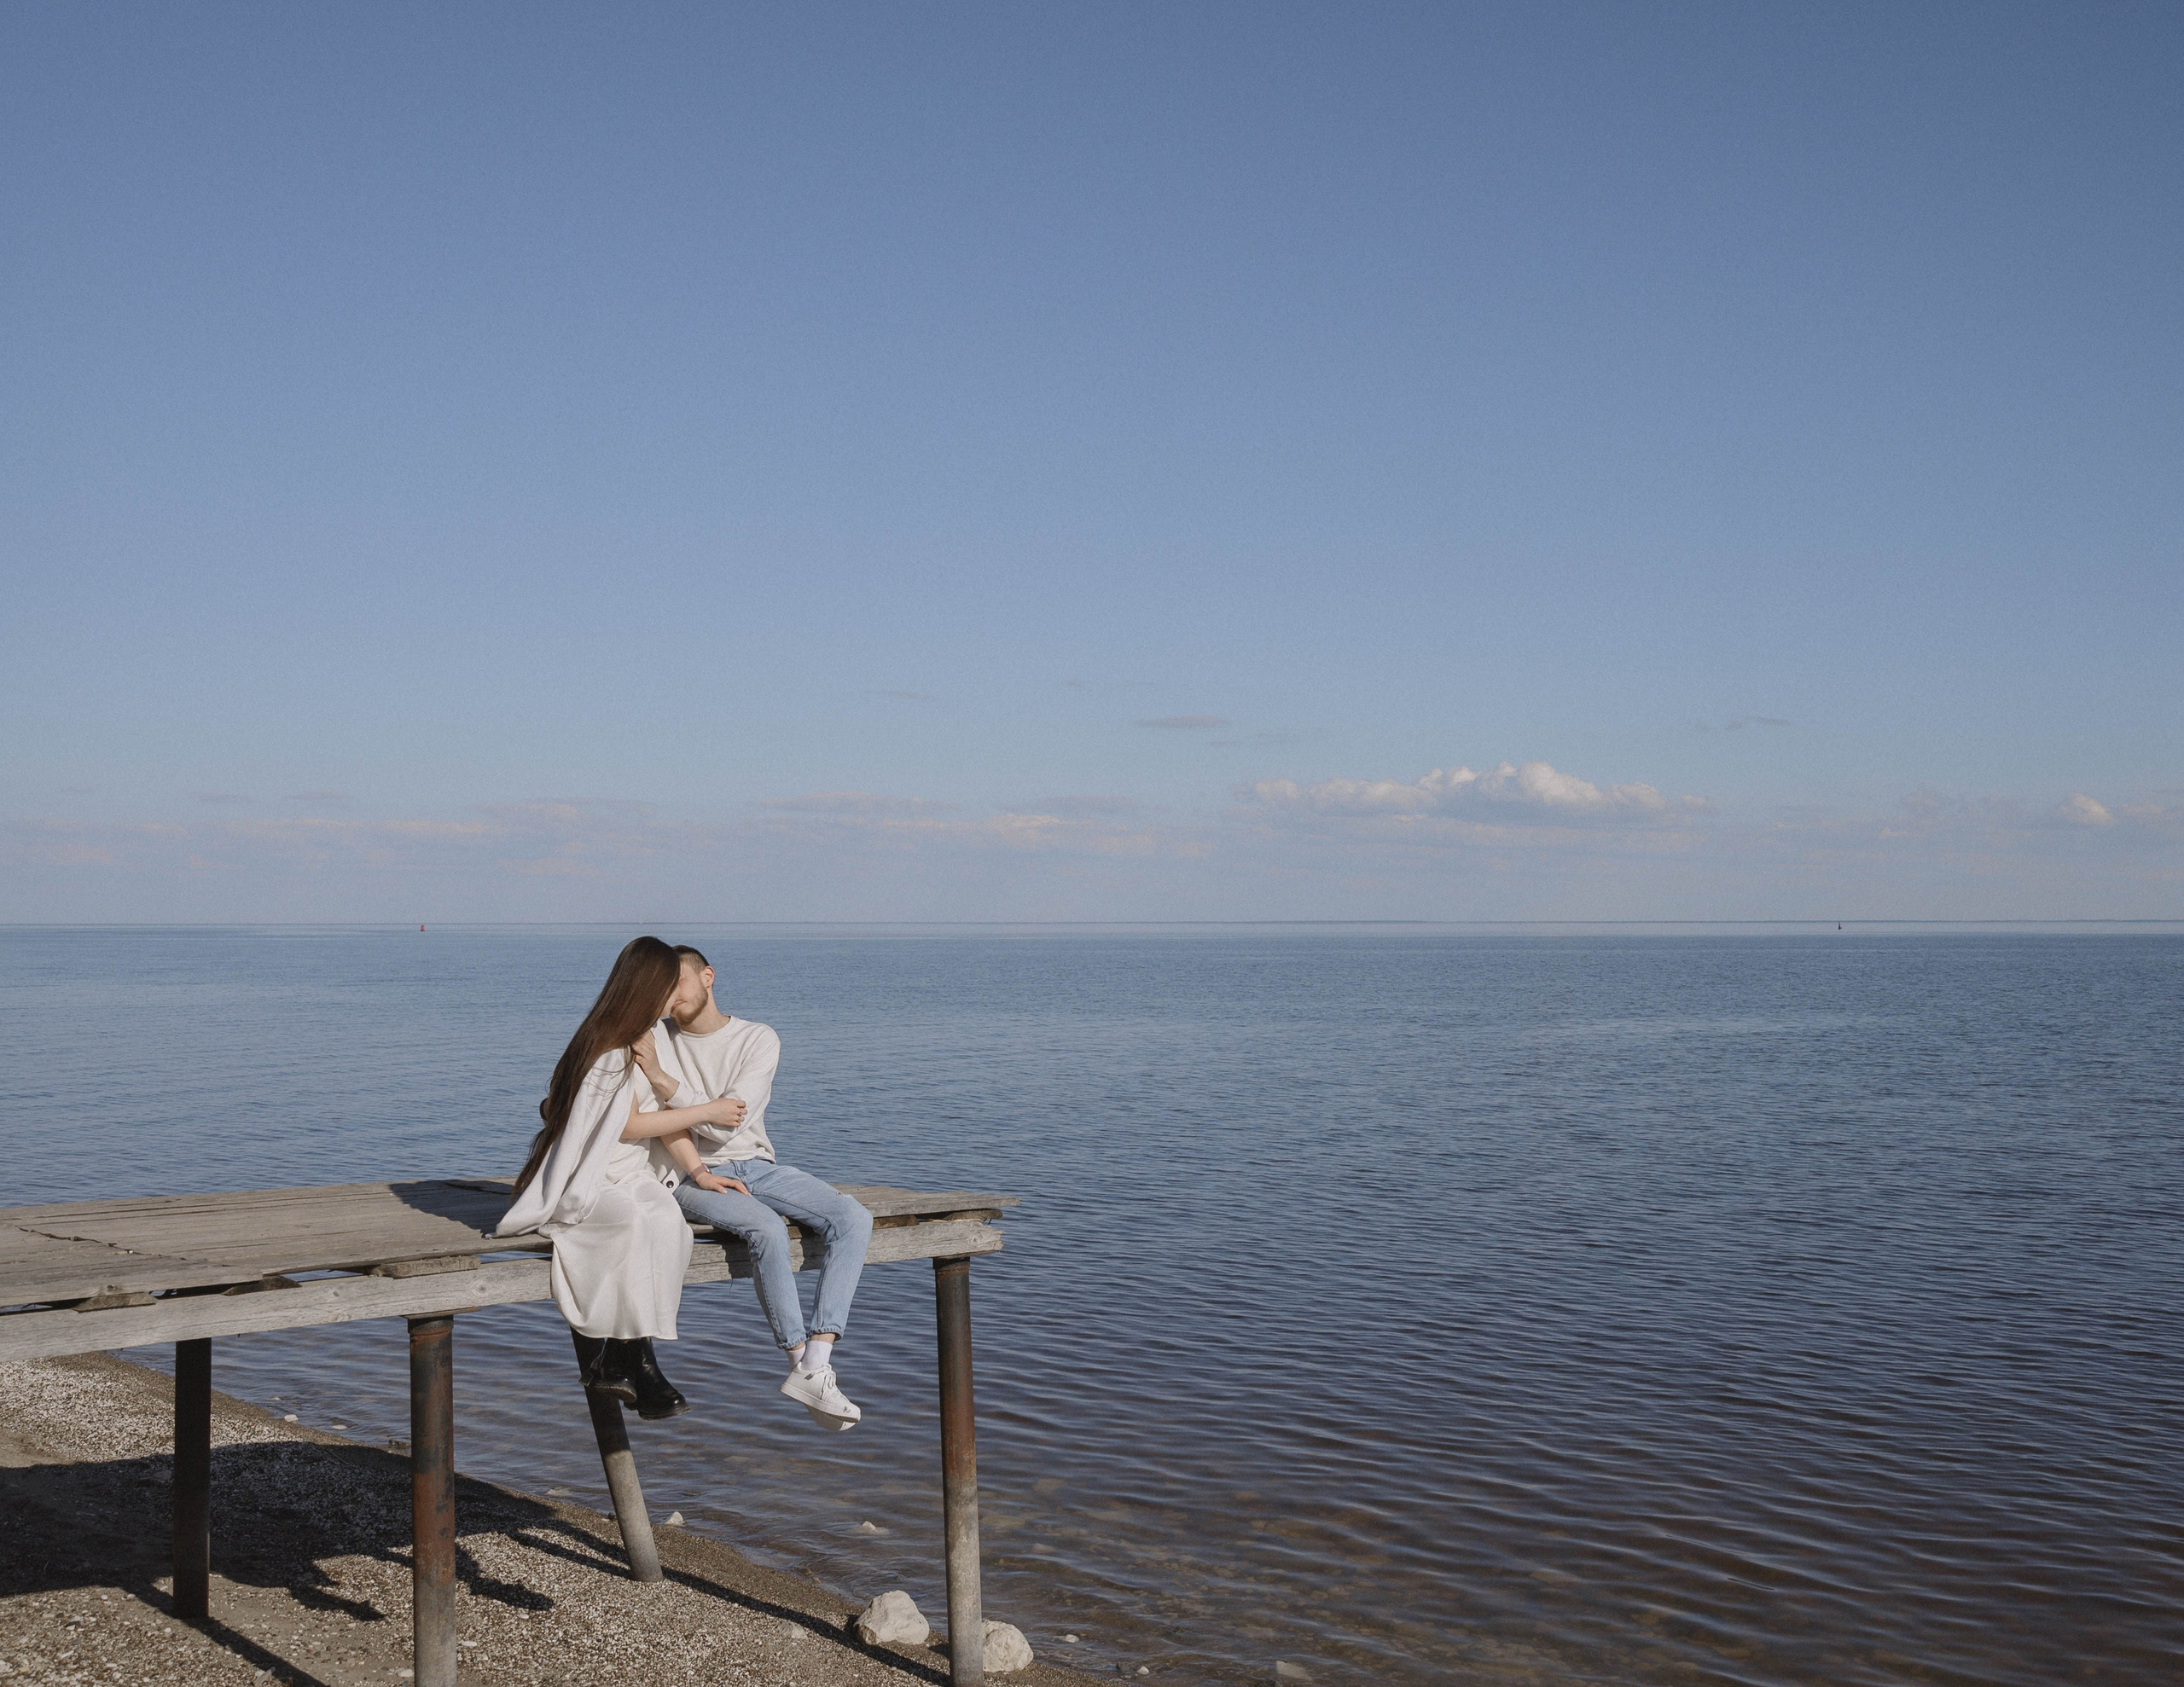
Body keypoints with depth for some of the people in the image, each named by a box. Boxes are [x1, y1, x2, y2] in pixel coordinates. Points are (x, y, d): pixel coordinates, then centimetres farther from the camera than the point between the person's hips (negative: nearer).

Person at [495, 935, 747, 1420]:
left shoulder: (646, 1041, 16)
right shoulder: (609, 1048, -11)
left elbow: (666, 1112, 17)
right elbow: (629, 1125, -13)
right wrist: (705, 1112, -6)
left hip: (632, 1176, 7)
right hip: (586, 1180, -7)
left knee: (670, 1222, -25)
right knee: (637, 1221, -36)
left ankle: (618, 1361, -23)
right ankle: (635, 1360, -25)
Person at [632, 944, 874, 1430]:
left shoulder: (759, 1039, -1)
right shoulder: (655, 1037, 1)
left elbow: (726, 1125, -13)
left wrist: (660, 1077, -20)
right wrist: (699, 1173, -16)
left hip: (757, 1165, 3)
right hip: (690, 1175, -3)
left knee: (853, 1219, -21)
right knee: (766, 1226, -34)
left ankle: (817, 1363, -30)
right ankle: (801, 1361, -24)